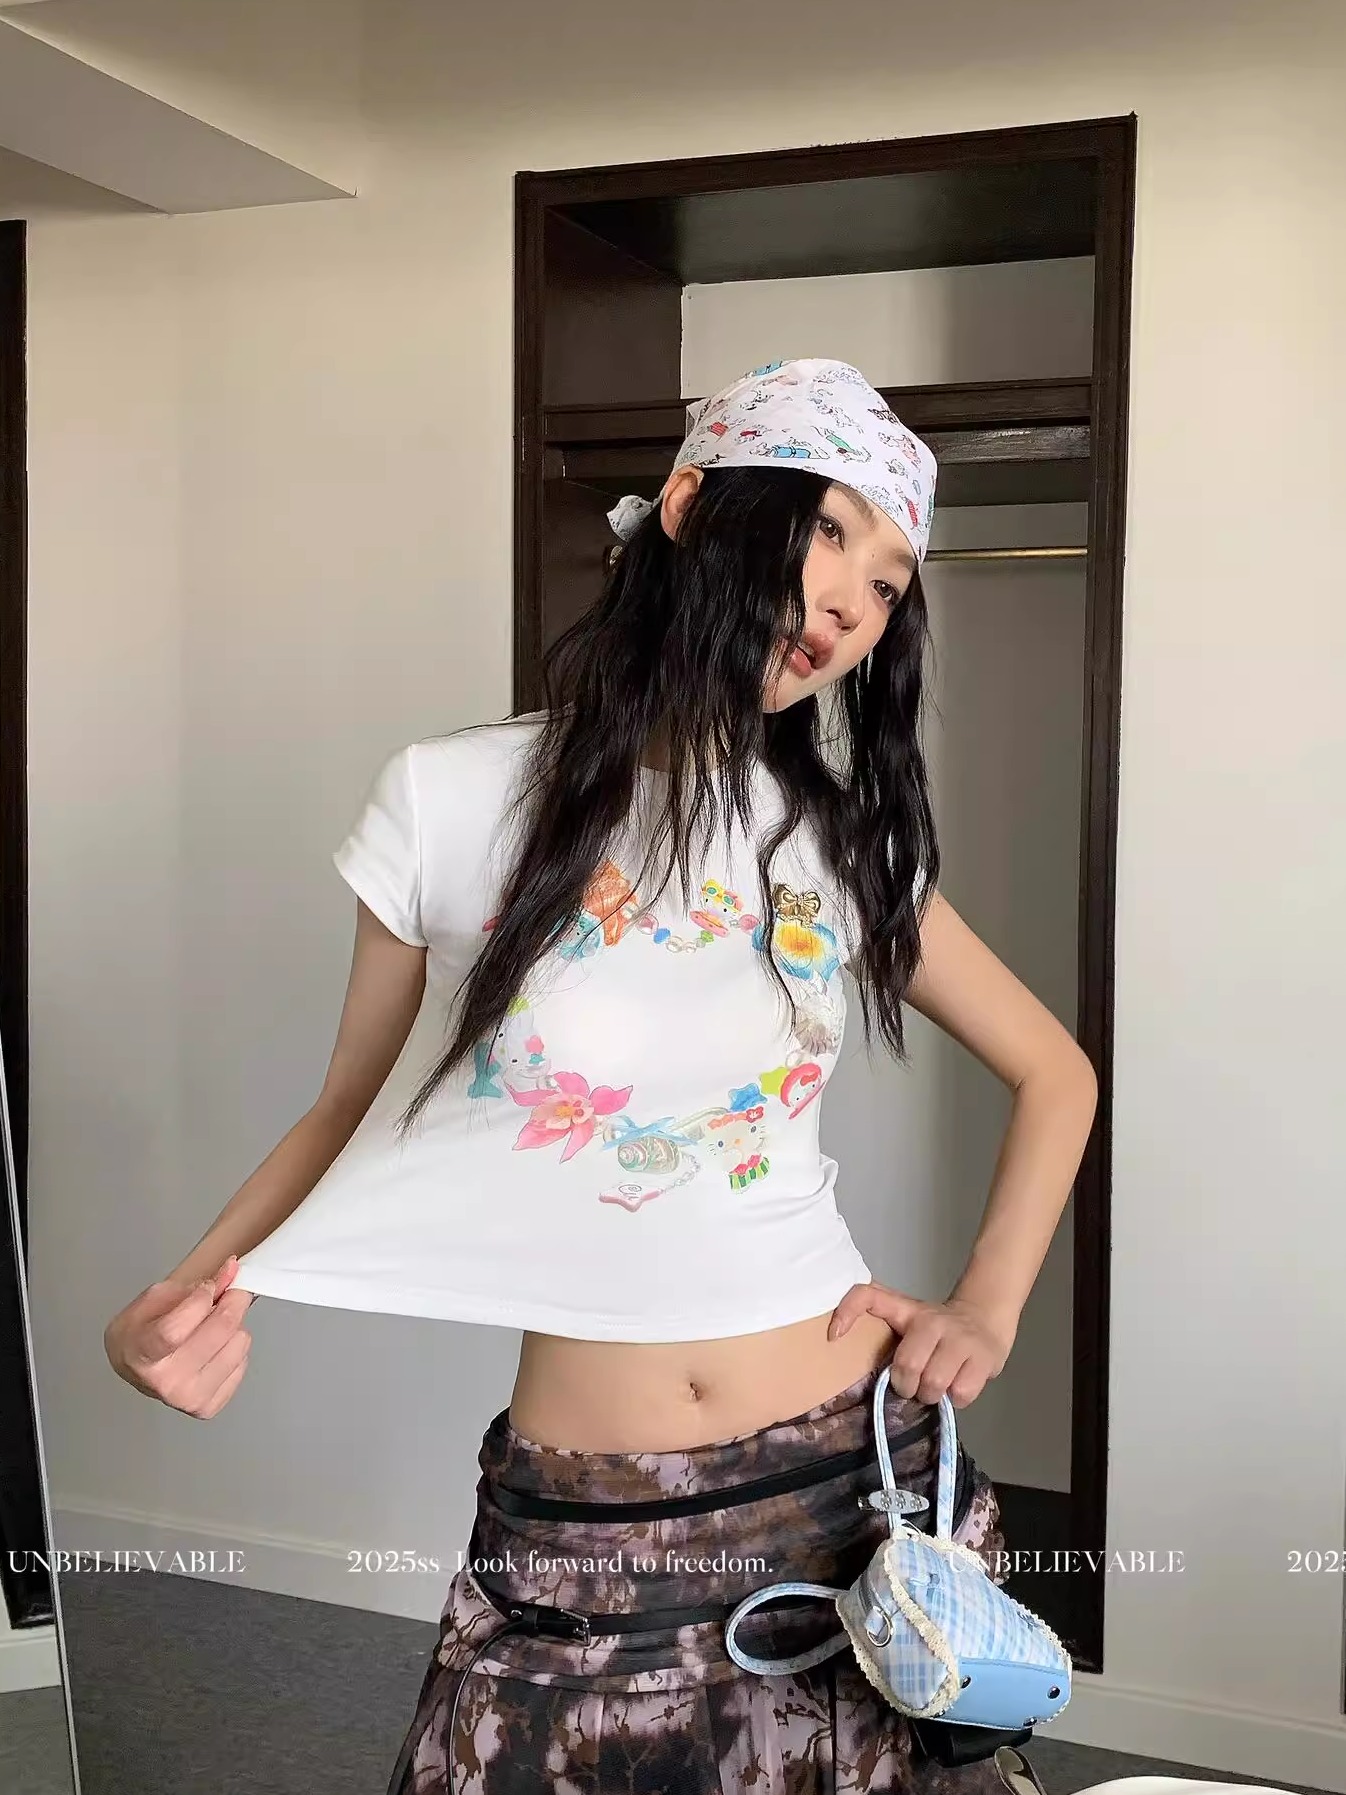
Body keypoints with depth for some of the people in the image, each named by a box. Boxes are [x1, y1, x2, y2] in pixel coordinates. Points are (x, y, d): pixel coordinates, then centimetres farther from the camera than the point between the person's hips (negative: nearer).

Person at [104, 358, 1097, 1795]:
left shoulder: (850, 838, 1)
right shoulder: (450, 802, -5)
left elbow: (1056, 1075, 13)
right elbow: (346, 1110, 4)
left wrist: (985, 1312, 1)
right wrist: (189, 1299, -13)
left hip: (856, 1477, 2)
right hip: (573, 1529, -1)